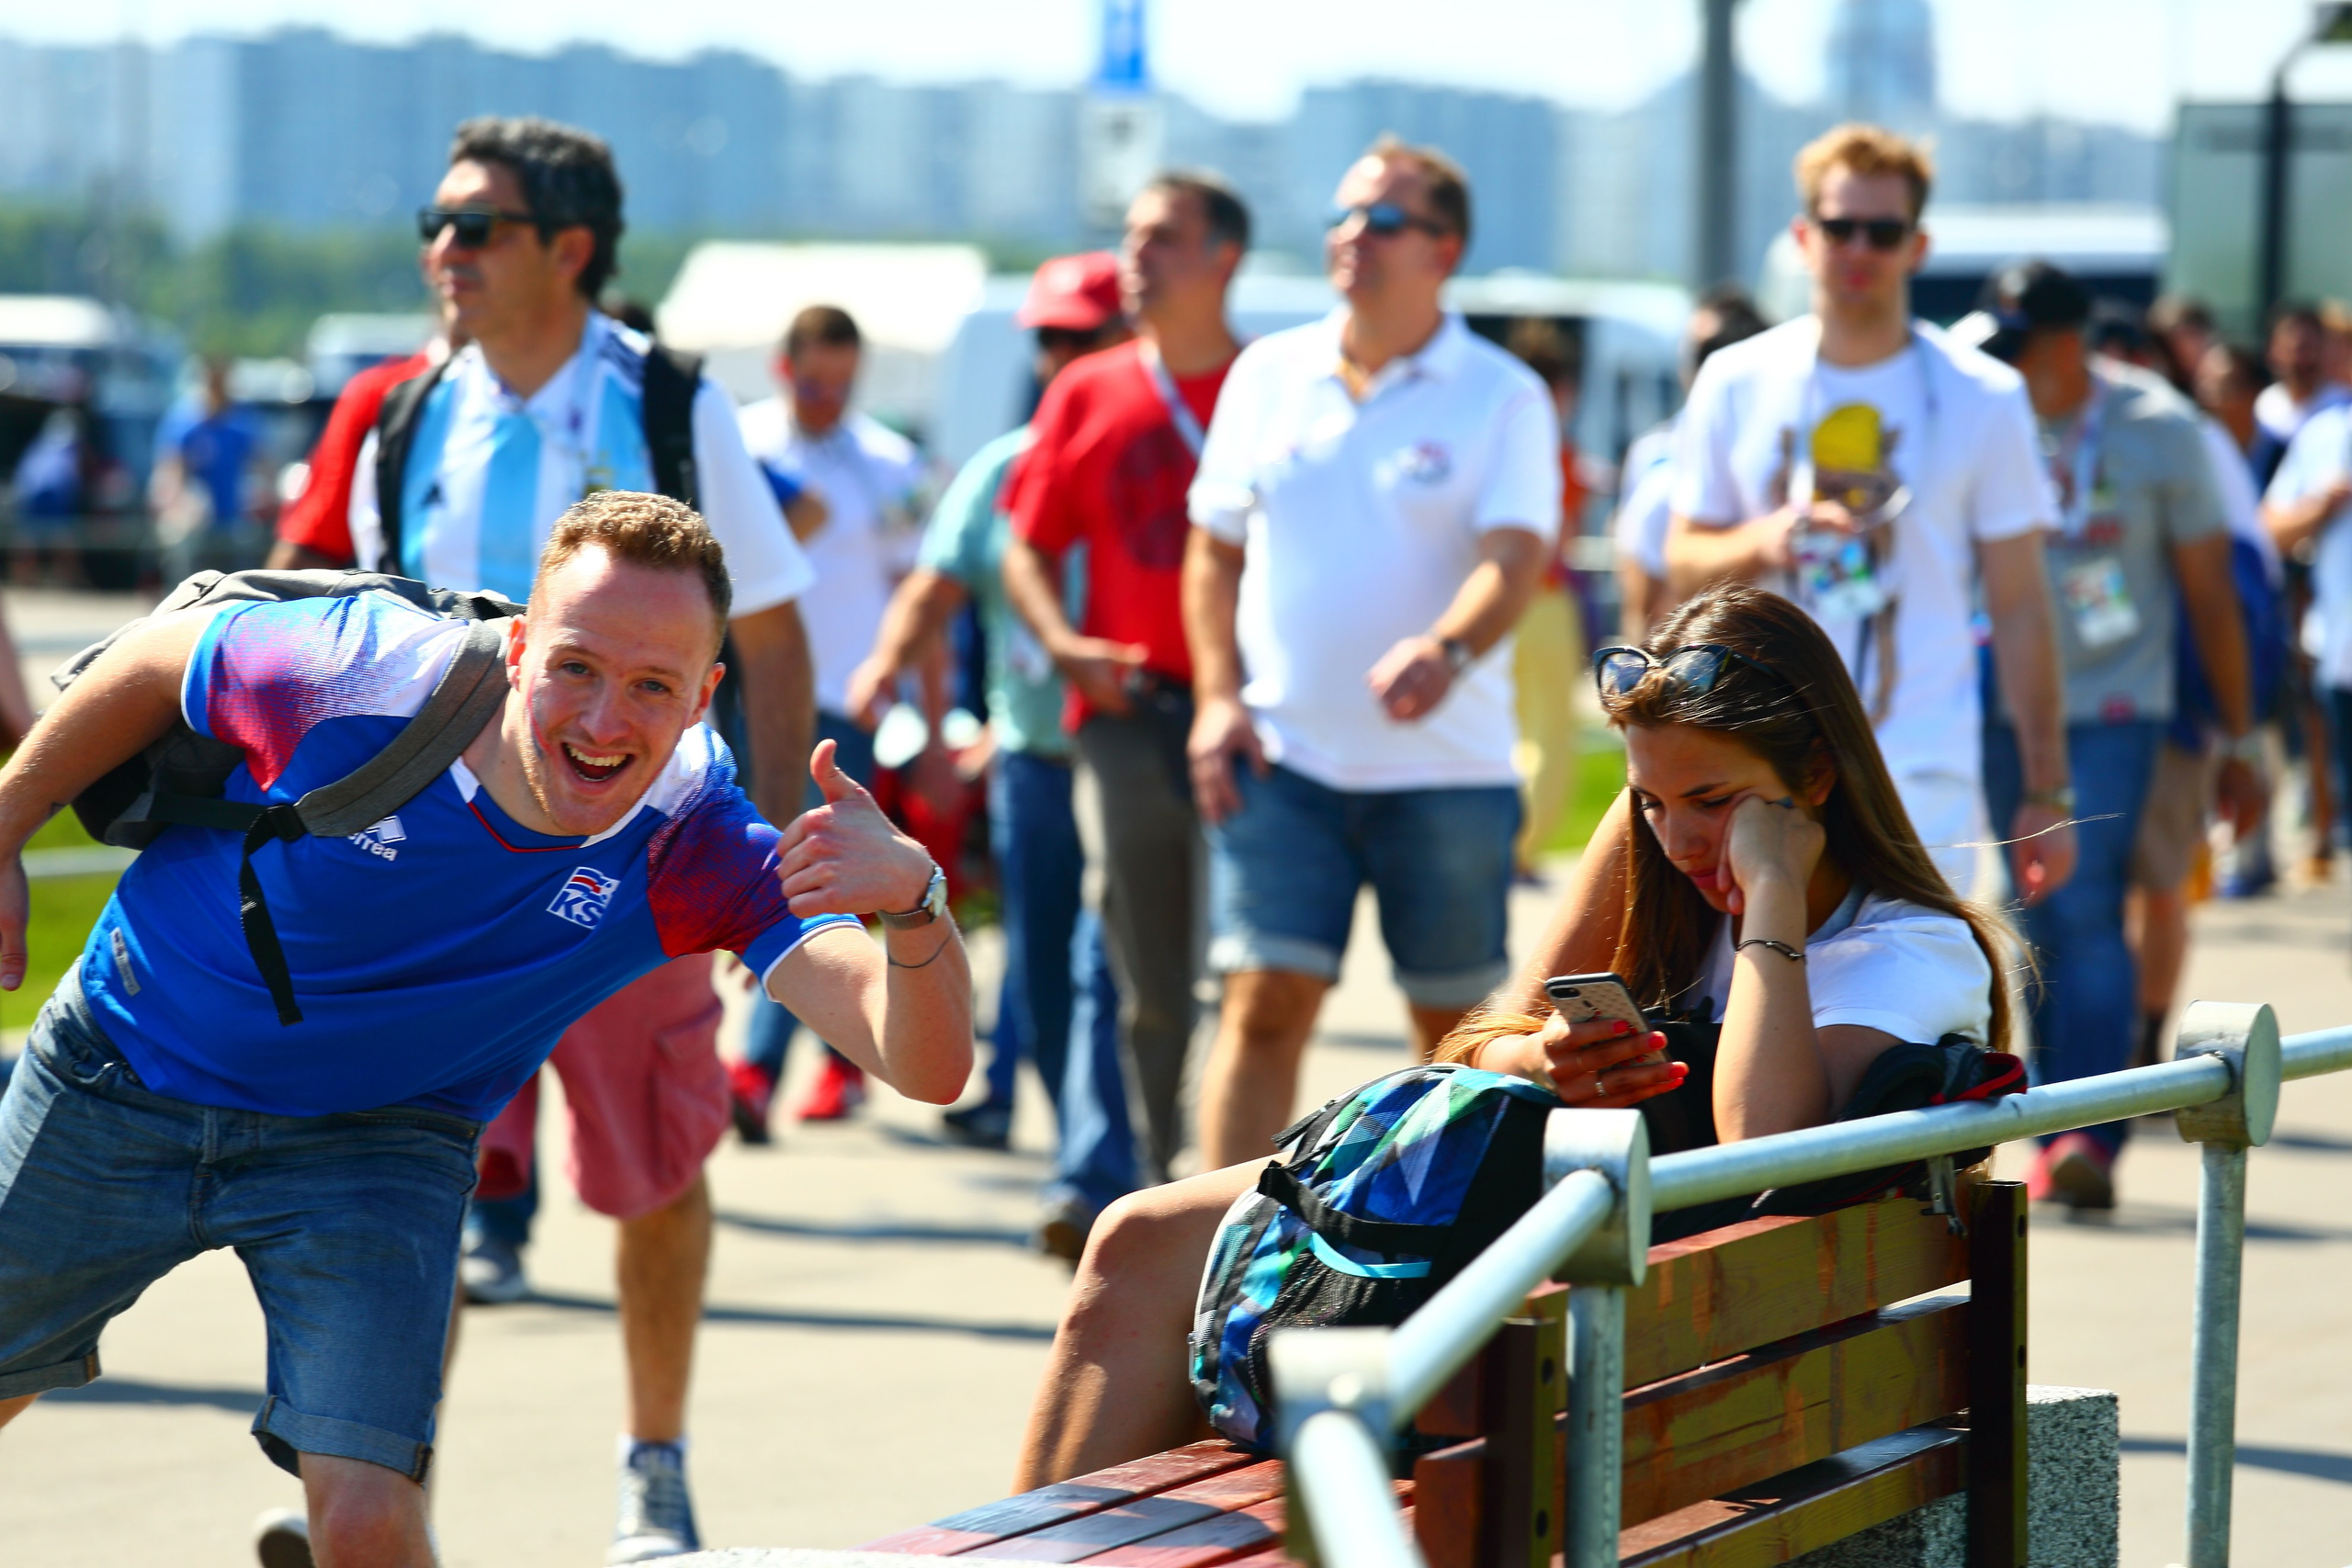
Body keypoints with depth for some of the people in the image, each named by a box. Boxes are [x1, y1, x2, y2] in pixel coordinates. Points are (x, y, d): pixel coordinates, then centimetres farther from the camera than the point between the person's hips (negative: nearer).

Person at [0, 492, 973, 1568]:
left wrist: (913, 899, -58)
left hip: (379, 1144, 0)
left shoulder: (697, 851, -28)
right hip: (122, 1072, 1)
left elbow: (927, 1066, -38)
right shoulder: (361, 675, -30)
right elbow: (156, 663, -7)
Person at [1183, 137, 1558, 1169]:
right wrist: (1218, 696, 1)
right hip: (1283, 760, 2)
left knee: (1453, 1025, 7)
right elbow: (1216, 549, 15)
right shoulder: (1268, 376, 9)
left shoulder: (1500, 397, -2)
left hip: (1447, 765, -2)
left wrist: (1447, 653, -34)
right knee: (1263, 1005, -8)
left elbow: (1517, 558, -14)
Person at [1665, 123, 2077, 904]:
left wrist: (2047, 792, 0)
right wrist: (1758, 543, -10)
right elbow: (1683, 560, 14)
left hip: (1922, 776, -2)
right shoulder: (1736, 384, 8)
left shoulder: (1983, 397, 2)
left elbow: (2020, 607, 3)